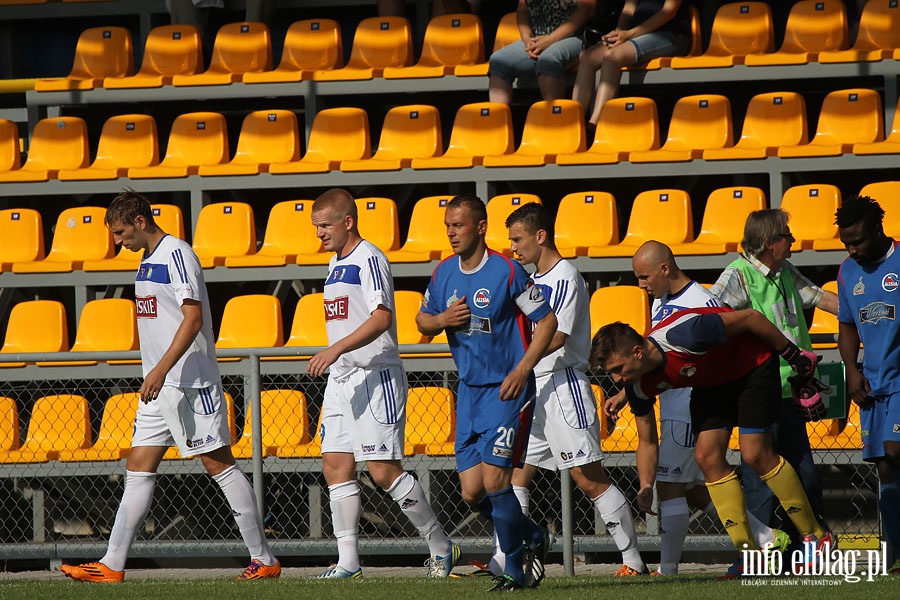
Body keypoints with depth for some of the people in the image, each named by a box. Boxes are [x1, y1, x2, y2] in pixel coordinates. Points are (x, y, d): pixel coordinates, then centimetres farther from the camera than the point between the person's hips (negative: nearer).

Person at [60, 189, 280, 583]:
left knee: (219, 464, -6)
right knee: (138, 469, 5)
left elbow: (193, 318, -21)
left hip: (190, 381, -10)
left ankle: (264, 560, -1)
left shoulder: (177, 255, -12)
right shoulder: (148, 261, 16)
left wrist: (161, 370, -26)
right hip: (160, 387, 10)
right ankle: (112, 565, 4)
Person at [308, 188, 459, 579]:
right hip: (341, 378, 9)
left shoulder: (369, 259, -12)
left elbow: (381, 317, -24)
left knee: (383, 470, -11)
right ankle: (348, 560, 3)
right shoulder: (335, 263, 17)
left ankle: (440, 547, 2)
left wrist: (335, 350, -30)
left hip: (376, 376, -9)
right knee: (336, 467, 2)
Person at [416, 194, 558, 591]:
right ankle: (532, 539, 25)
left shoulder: (507, 272, -13)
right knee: (472, 491, 1)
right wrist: (441, 320, -6)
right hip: (469, 391, 6)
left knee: (494, 479, -13)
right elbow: (422, 320, 18)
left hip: (507, 390, -6)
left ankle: (514, 569, 1)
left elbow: (548, 321, -8)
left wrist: (522, 370, -15)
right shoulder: (444, 273, 5)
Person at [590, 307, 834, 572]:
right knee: (707, 456, -9)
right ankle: (748, 551, -3)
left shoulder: (682, 335, -38)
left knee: (756, 455, -13)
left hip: (752, 362, -6)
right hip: (712, 380, 6)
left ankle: (815, 537, 1)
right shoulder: (641, 386, -16)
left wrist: (794, 354, -15)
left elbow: (751, 318, -26)